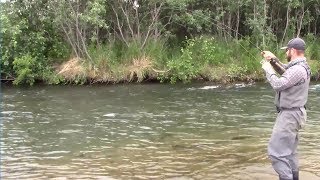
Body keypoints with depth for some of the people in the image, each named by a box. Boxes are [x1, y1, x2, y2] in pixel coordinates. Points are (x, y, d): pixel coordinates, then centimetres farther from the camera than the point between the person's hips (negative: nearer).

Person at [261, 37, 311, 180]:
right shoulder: (299, 66, 9)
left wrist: (268, 68, -13)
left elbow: (278, 84, -27)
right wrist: (274, 59, 14)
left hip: (289, 115, -11)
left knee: (277, 151, -8)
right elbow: (285, 72, 28)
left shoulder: (298, 69, -23)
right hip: (291, 113, 11)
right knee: (289, 150, 20)